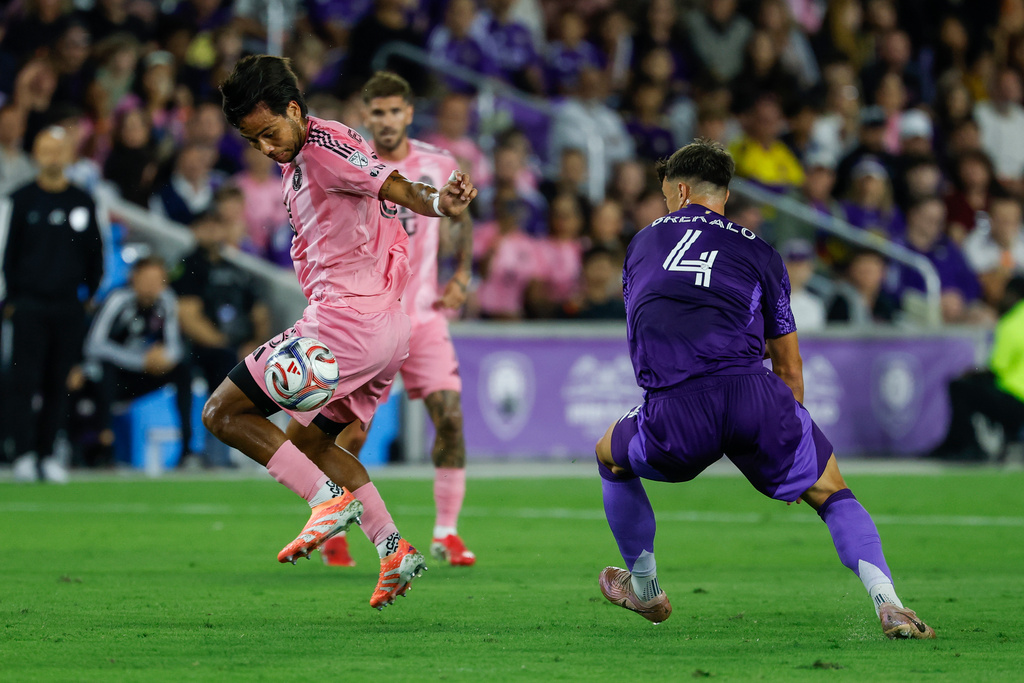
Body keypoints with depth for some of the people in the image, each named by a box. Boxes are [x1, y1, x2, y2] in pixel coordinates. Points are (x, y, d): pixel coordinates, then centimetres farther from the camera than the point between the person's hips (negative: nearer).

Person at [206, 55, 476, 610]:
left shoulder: (324, 144, -11)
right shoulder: (296, 164, 19)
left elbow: (391, 184, -25)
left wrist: (436, 203, -44)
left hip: (348, 317, -10)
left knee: (221, 413, -1)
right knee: (306, 440, 24)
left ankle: (331, 500, -11)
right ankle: (393, 547, 11)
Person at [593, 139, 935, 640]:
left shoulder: (644, 242, 26)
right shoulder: (758, 251, 20)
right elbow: (789, 368, 24)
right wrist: (785, 451, 37)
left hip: (674, 414, 1)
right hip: (753, 394, -1)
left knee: (610, 455, 33)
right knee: (832, 494, 13)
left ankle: (644, 590, 43)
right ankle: (887, 603, -10)